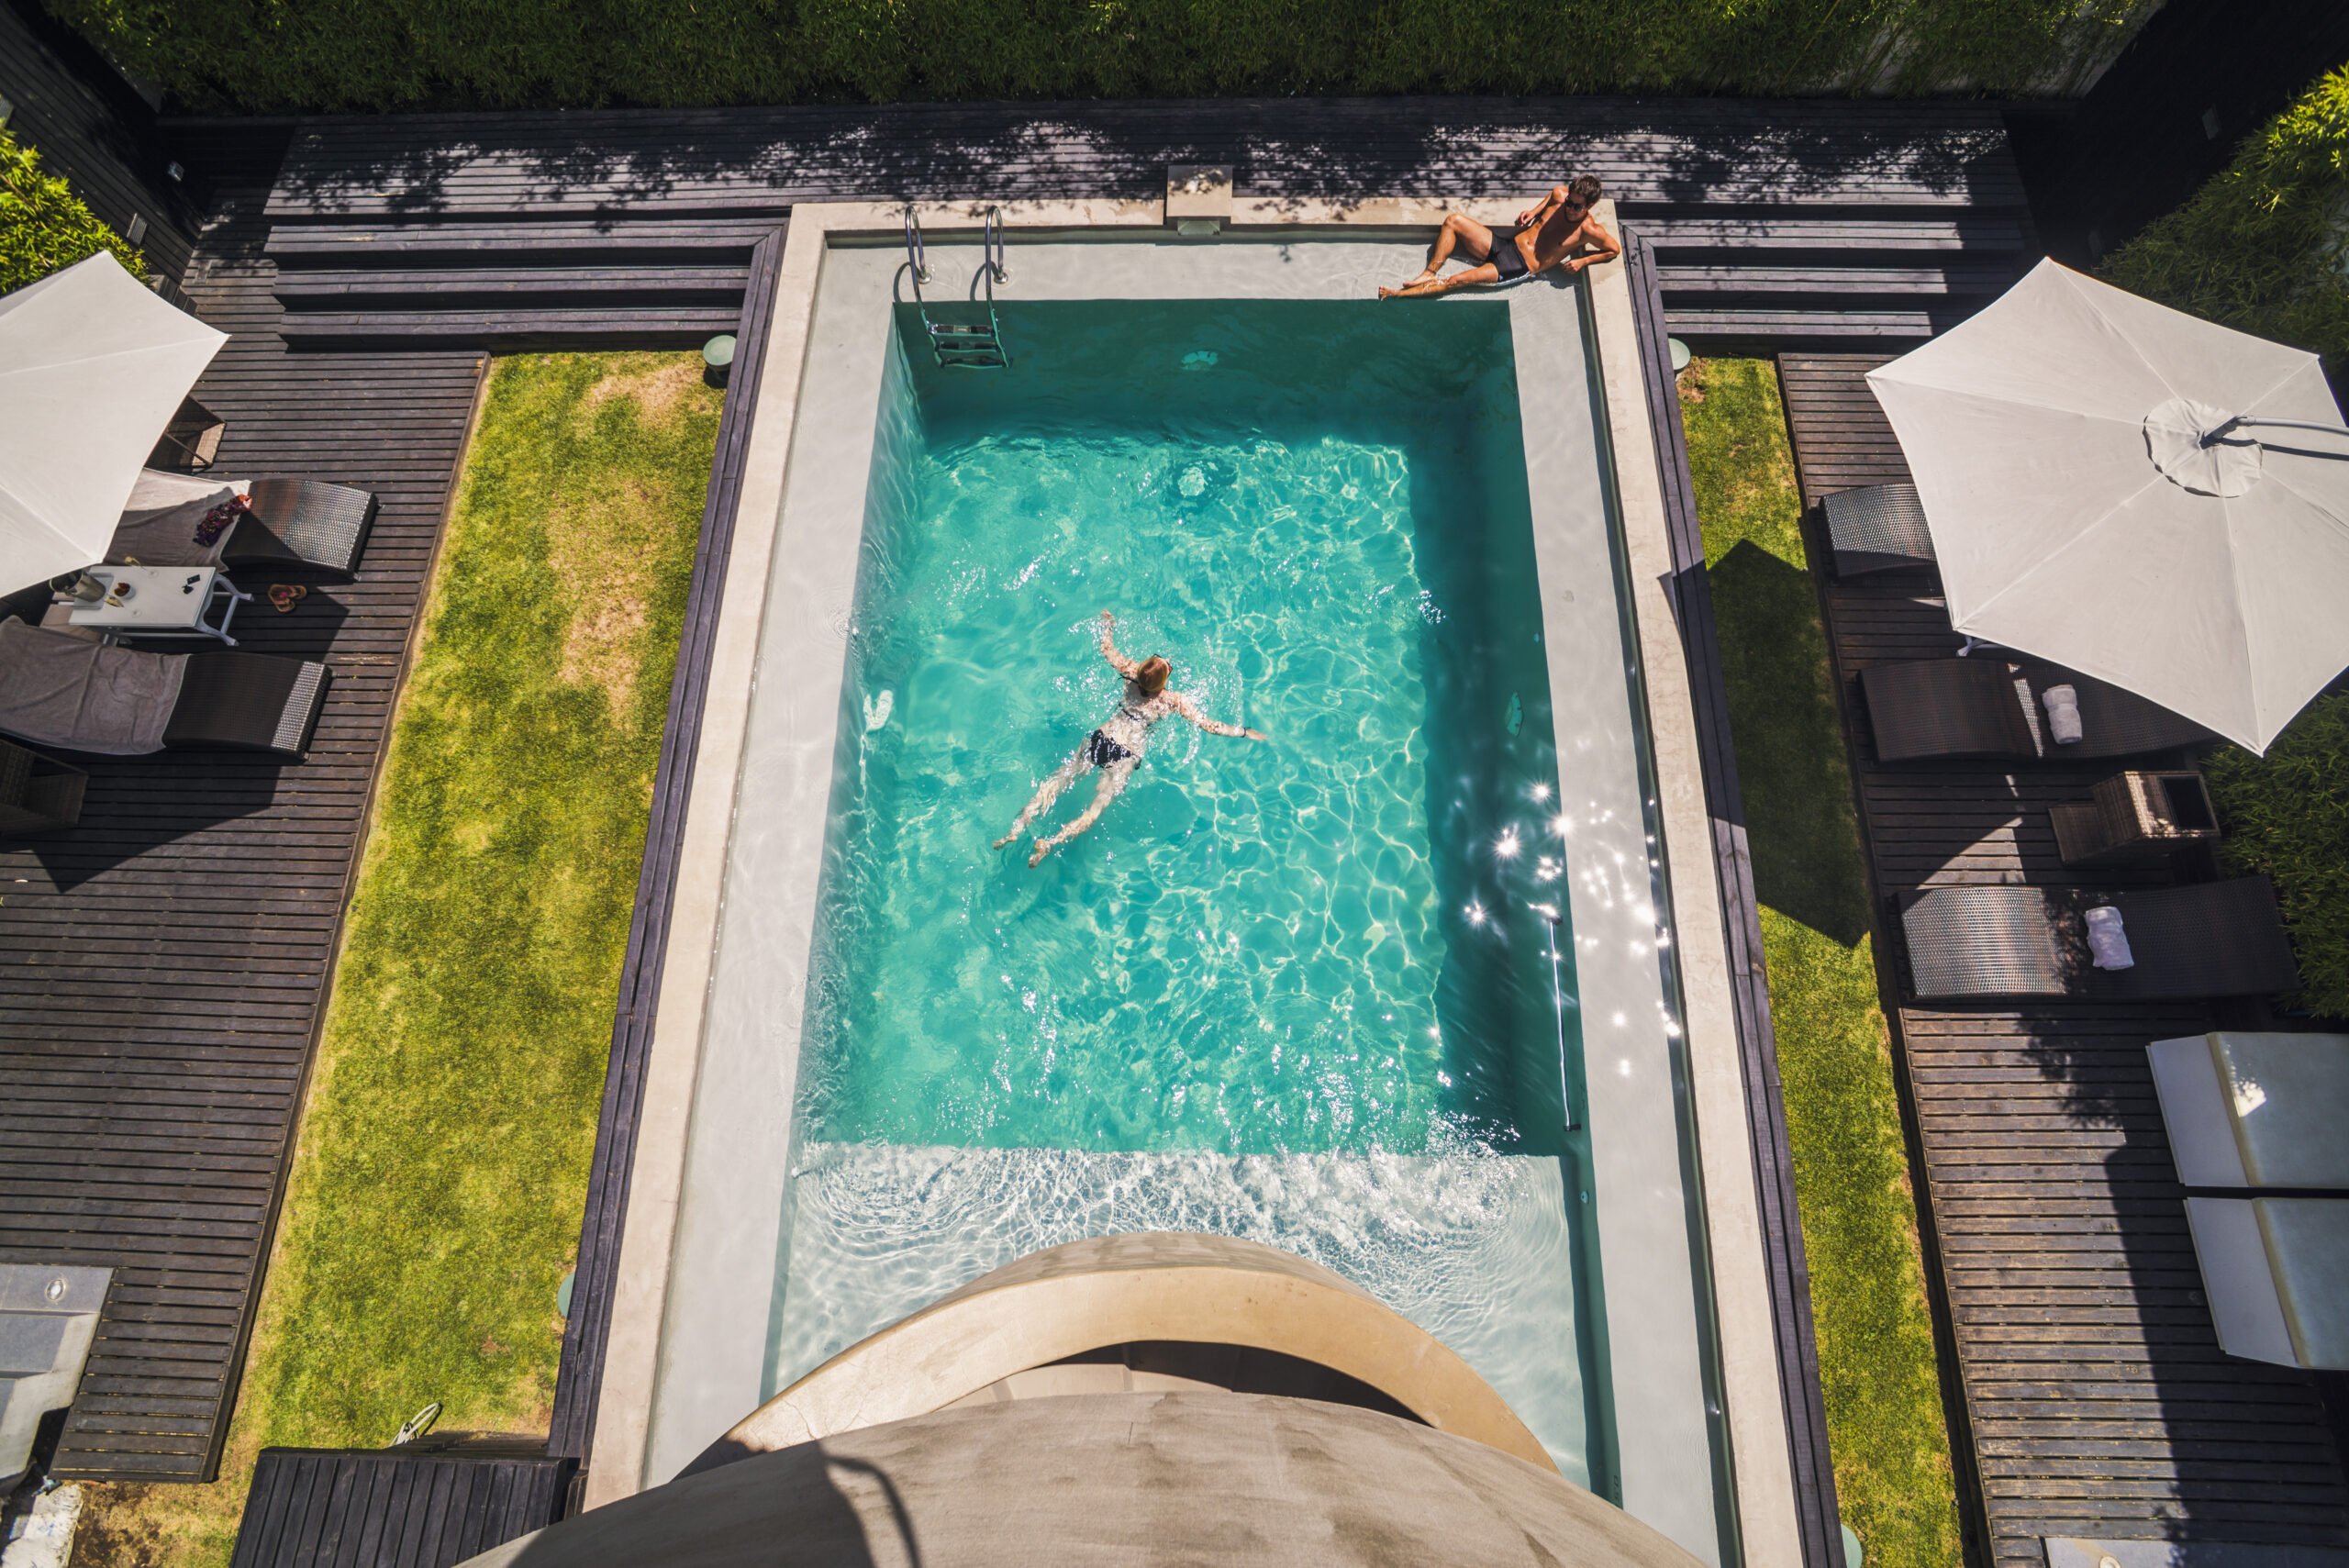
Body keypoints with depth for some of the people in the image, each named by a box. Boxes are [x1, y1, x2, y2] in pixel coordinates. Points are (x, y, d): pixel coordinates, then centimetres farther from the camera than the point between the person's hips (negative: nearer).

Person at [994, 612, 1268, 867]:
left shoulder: (1131, 673, 1)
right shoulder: (1175, 701, -7)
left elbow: (1106, 649, 18)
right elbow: (1208, 725, -5)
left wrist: (1108, 624, 37)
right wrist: (1245, 733, 6)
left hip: (1100, 738, 4)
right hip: (1126, 755, -4)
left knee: (1057, 780, 8)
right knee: (1097, 808, -8)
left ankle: (1018, 827, -1)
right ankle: (1052, 842, -25)